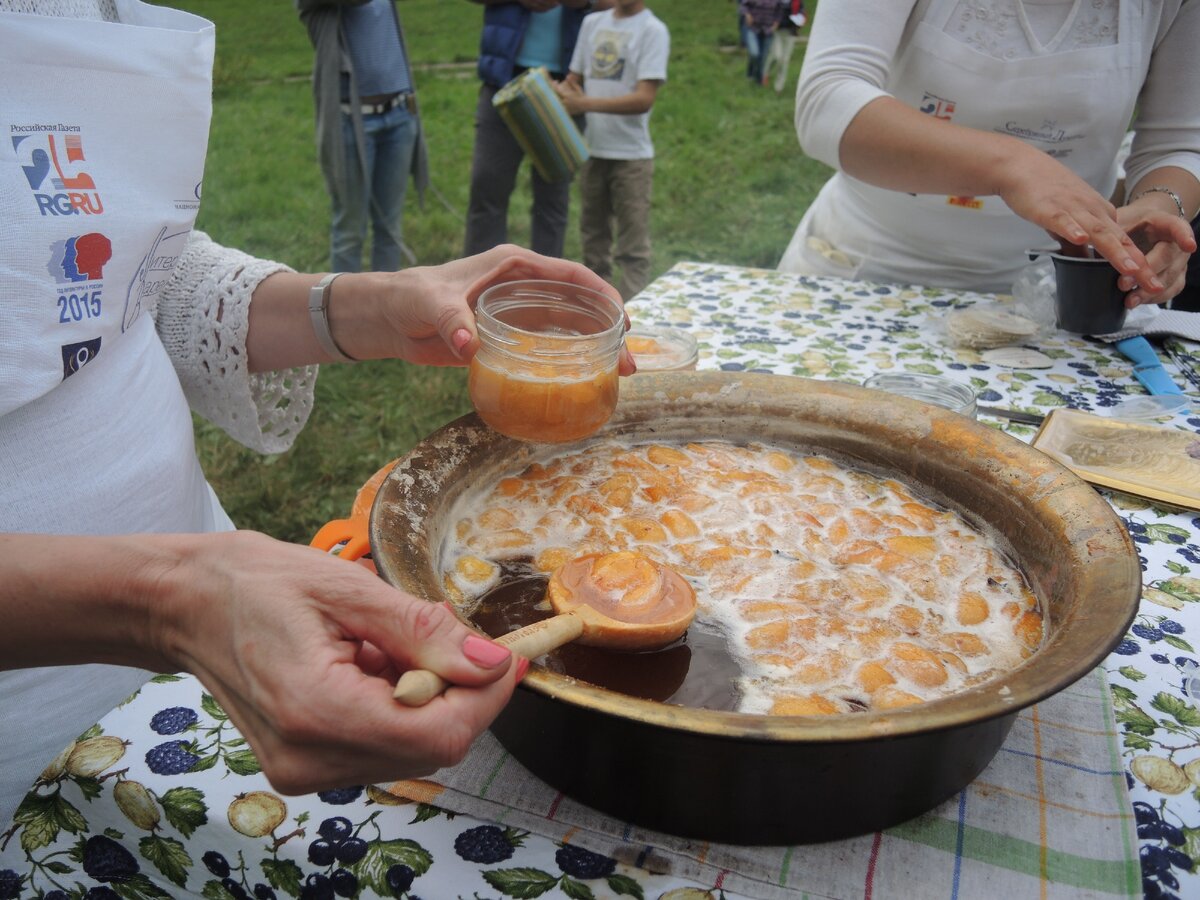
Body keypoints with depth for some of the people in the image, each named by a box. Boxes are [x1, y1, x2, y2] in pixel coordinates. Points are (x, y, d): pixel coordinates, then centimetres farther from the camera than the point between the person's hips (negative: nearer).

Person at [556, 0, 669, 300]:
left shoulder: (653, 31, -7)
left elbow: (644, 99, -16)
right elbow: (574, 79, 15)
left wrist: (585, 103, -23)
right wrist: (557, 90, -7)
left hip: (632, 155, -6)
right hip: (592, 151, 6)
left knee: (633, 249, -3)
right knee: (593, 236, 14)